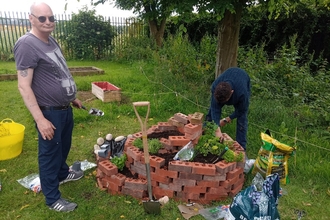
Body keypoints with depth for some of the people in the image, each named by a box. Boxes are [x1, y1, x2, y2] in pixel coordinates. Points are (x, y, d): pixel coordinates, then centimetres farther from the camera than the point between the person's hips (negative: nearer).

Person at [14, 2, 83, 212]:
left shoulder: (51, 40, 8)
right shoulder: (27, 44, -19)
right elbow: (24, 86, -22)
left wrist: (73, 97, 21)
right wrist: (40, 119, -25)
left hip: (65, 108, 9)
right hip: (50, 112, -8)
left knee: (64, 146, 25)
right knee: (50, 153, 7)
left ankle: (62, 173, 50)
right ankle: (53, 198, 24)